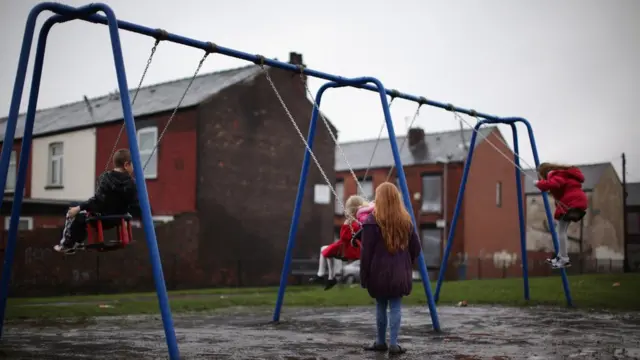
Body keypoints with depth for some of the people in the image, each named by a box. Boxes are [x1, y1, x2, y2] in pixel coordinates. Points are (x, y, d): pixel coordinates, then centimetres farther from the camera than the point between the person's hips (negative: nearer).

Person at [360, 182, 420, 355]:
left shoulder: (372, 221, -10)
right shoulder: (406, 220, 5)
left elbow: (366, 252, -10)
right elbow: (416, 248, 8)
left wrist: (364, 276, -3)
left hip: (379, 272, -3)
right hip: (399, 273, 3)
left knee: (381, 307, 10)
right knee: (395, 307, 5)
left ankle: (381, 342, 21)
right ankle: (393, 344, 2)